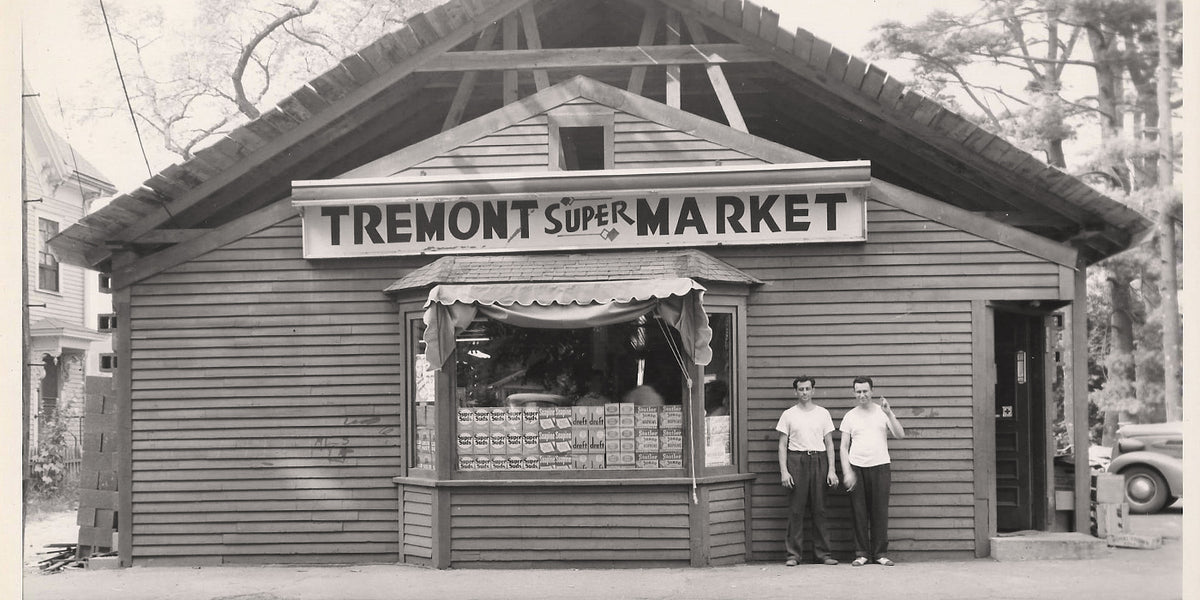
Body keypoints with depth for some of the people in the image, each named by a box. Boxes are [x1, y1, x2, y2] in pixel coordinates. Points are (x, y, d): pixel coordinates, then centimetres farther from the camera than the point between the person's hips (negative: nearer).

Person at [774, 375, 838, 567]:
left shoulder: (823, 413, 11)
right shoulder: (788, 415, 6)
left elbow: (829, 443, 10)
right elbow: (782, 445, 5)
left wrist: (832, 470, 2)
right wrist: (784, 471, -5)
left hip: (818, 460, 1)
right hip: (796, 460, -1)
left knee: (819, 509, 1)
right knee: (795, 509, -3)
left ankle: (823, 553, 6)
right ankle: (793, 554, 0)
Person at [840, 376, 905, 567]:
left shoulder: (882, 412, 8)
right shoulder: (850, 416, 9)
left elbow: (900, 435, -1)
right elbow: (844, 446, 8)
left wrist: (889, 414, -13)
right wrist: (847, 472, -2)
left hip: (880, 466, 0)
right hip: (856, 467, 1)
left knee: (880, 511, -1)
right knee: (859, 512, -1)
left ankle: (880, 553, 5)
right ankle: (861, 553, 5)